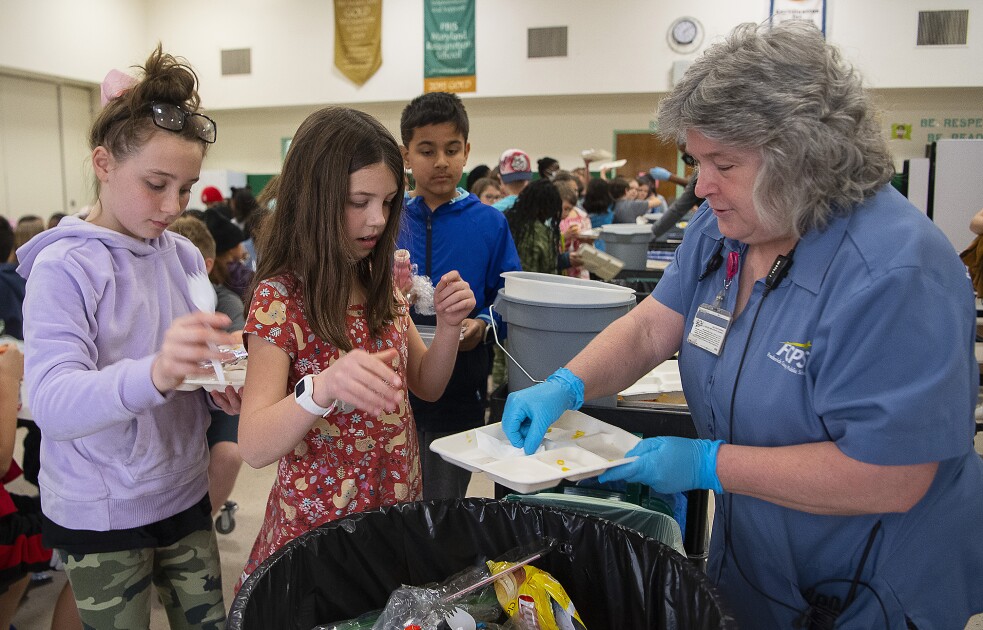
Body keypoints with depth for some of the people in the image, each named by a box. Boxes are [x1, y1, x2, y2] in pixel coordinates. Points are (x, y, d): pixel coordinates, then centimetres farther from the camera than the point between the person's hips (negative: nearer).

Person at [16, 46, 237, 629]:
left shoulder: (184, 257, 0)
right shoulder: (63, 267, -16)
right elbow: (52, 403, -29)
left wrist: (220, 382, -12)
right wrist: (155, 373, -47)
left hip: (184, 494, 5)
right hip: (100, 516, -4)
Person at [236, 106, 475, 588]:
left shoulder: (381, 283, 1)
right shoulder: (280, 298, -18)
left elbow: (426, 386, 6)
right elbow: (254, 447, -25)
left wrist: (449, 326, -13)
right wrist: (322, 388, -45)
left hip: (398, 504, 6)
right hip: (321, 519, -6)